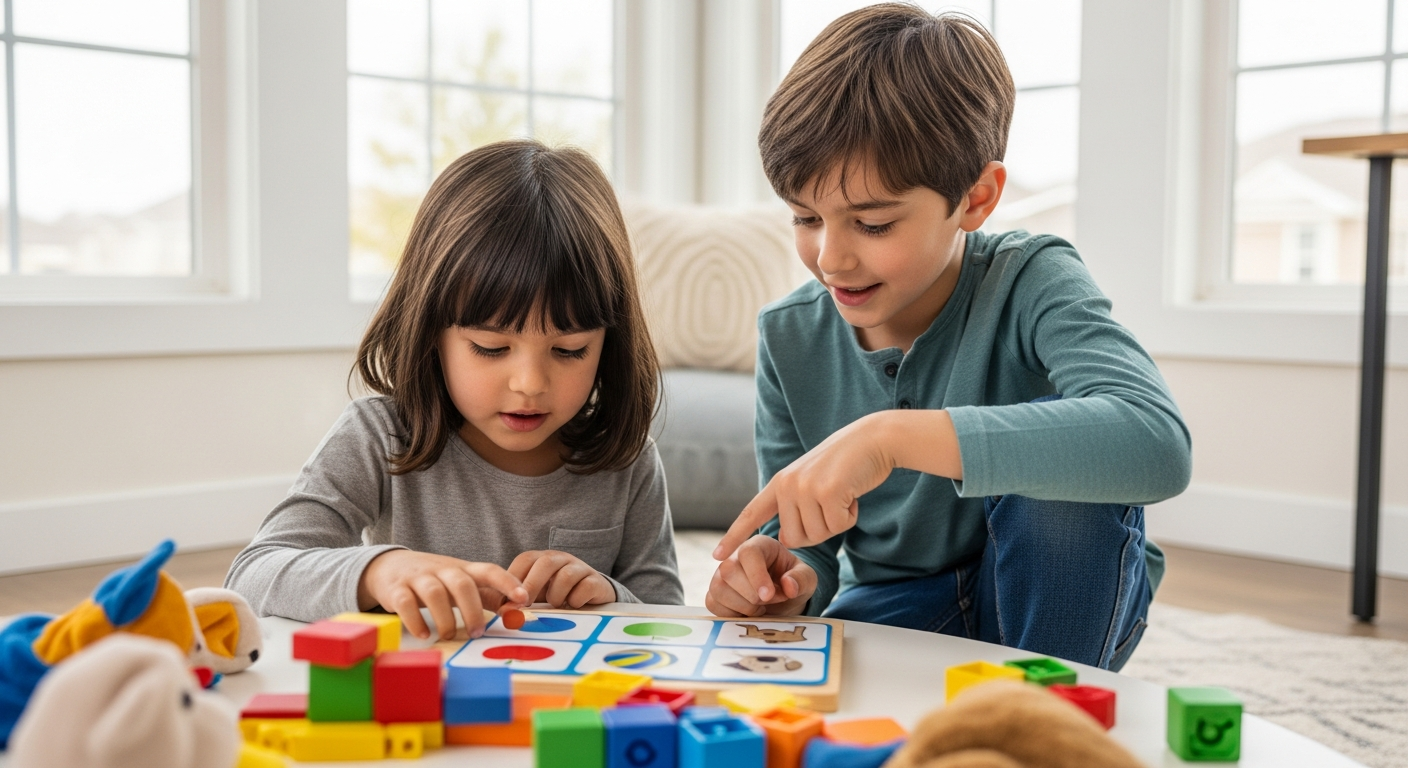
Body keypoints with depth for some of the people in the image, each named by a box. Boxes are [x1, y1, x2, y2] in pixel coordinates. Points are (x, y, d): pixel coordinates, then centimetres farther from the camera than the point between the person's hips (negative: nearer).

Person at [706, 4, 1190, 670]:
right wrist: (788, 580, -25)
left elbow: (1157, 445, -40)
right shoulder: (790, 337, -7)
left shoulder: (1027, 286, -20)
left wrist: (893, 435, -46)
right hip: (893, 614, 2)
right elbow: (799, 538, 1)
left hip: (1059, 607, -1)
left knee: (1055, 438, -30)